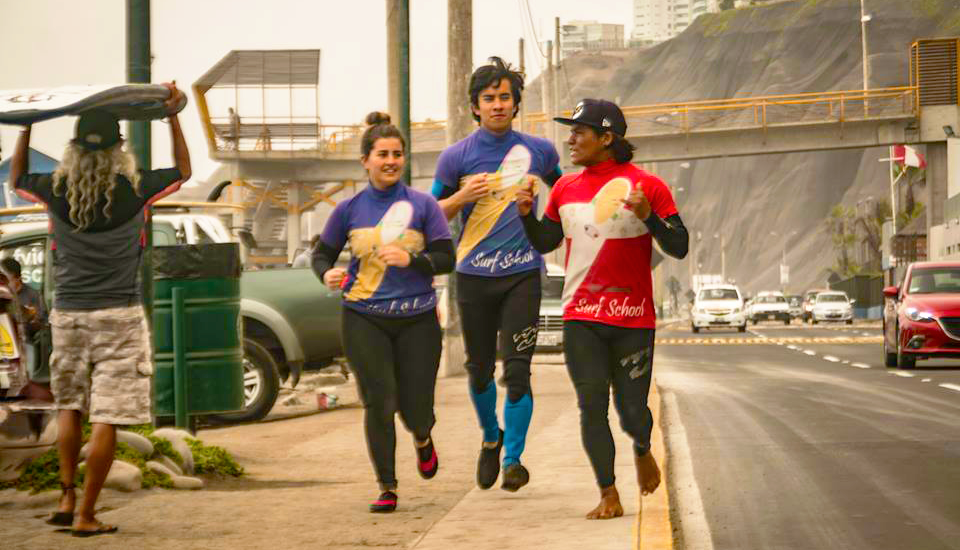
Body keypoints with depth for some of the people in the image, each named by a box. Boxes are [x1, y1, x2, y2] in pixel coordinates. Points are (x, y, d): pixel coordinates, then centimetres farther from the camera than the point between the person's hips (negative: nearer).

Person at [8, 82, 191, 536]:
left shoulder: (56, 191, -3)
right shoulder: (134, 190, -8)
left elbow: (17, 178, 21)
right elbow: (183, 171, 12)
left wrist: (26, 127, 25)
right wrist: (173, 118, 16)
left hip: (68, 314, 3)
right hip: (118, 316, -3)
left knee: (69, 405, 21)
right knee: (107, 419, -1)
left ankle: (67, 498, 14)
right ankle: (86, 516, -1)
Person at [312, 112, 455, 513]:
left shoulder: (423, 205, 1)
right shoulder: (349, 209, 4)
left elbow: (446, 259, -1)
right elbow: (321, 254, 13)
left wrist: (411, 259, -20)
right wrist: (327, 274, -10)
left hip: (416, 318, 0)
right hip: (363, 319, 0)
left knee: (415, 407, 1)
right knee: (379, 402, -7)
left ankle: (423, 440, 39)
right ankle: (386, 488, 7)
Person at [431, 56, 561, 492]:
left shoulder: (539, 151, 6)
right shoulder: (456, 157, 2)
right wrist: (462, 197, -12)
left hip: (523, 273, -1)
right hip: (474, 274, 1)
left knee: (517, 370, -10)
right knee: (479, 370, 10)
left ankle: (514, 458, -1)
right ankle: (491, 438, 35)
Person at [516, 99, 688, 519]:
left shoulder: (646, 186, -5)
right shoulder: (566, 188, 9)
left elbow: (679, 247, -7)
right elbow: (545, 241, 19)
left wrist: (648, 217, -24)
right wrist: (527, 216, 0)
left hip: (633, 318, -3)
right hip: (580, 318, 3)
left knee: (631, 409, 2)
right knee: (591, 405, -4)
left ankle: (642, 450, 37)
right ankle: (609, 496, 3)